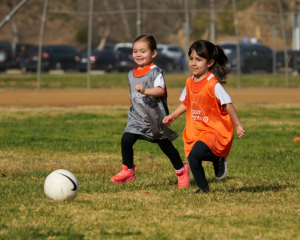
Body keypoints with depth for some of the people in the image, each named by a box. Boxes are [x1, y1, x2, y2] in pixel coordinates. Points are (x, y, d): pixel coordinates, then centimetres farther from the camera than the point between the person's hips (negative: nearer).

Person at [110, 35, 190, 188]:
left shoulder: (155, 72, -13)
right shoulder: (131, 74, 8)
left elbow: (161, 90, -28)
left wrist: (145, 91, -42)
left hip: (155, 116, -5)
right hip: (137, 116, 5)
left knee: (165, 145, 8)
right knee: (126, 140, -14)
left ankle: (181, 170, 29)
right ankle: (128, 171, 0)